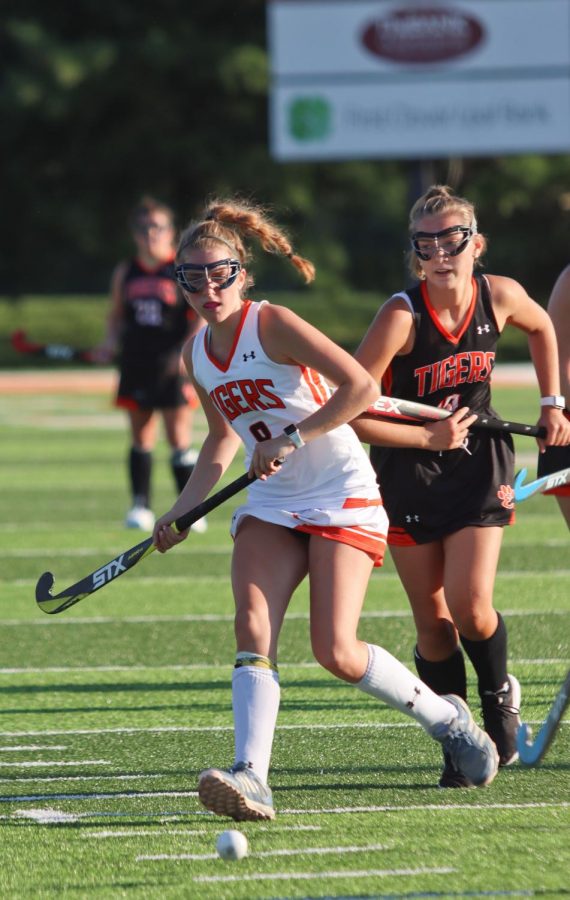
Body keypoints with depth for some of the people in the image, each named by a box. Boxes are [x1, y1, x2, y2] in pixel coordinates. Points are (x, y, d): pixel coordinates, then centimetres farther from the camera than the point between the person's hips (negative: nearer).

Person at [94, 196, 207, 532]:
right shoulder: (125, 273, 10)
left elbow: (203, 315, -5)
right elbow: (117, 315, 19)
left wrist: (188, 351, -17)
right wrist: (111, 343, 1)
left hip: (174, 366, -4)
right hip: (137, 365, 4)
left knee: (180, 438, -5)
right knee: (141, 438, 8)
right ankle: (141, 507, 13)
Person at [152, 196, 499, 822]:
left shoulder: (272, 325, -15)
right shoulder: (197, 355, 6)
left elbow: (362, 387, -22)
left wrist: (291, 439, -24)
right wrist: (183, 510, 13)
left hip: (343, 498, -6)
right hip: (270, 507, 6)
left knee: (336, 651, -13)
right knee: (252, 626, -18)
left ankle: (446, 718, 13)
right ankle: (251, 777, -29)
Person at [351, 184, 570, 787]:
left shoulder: (500, 297, -11)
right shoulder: (401, 316, -23)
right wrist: (430, 438, -21)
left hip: (478, 464, 1)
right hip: (409, 473, -1)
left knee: (470, 606, -13)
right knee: (432, 620, -1)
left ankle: (499, 694, 16)